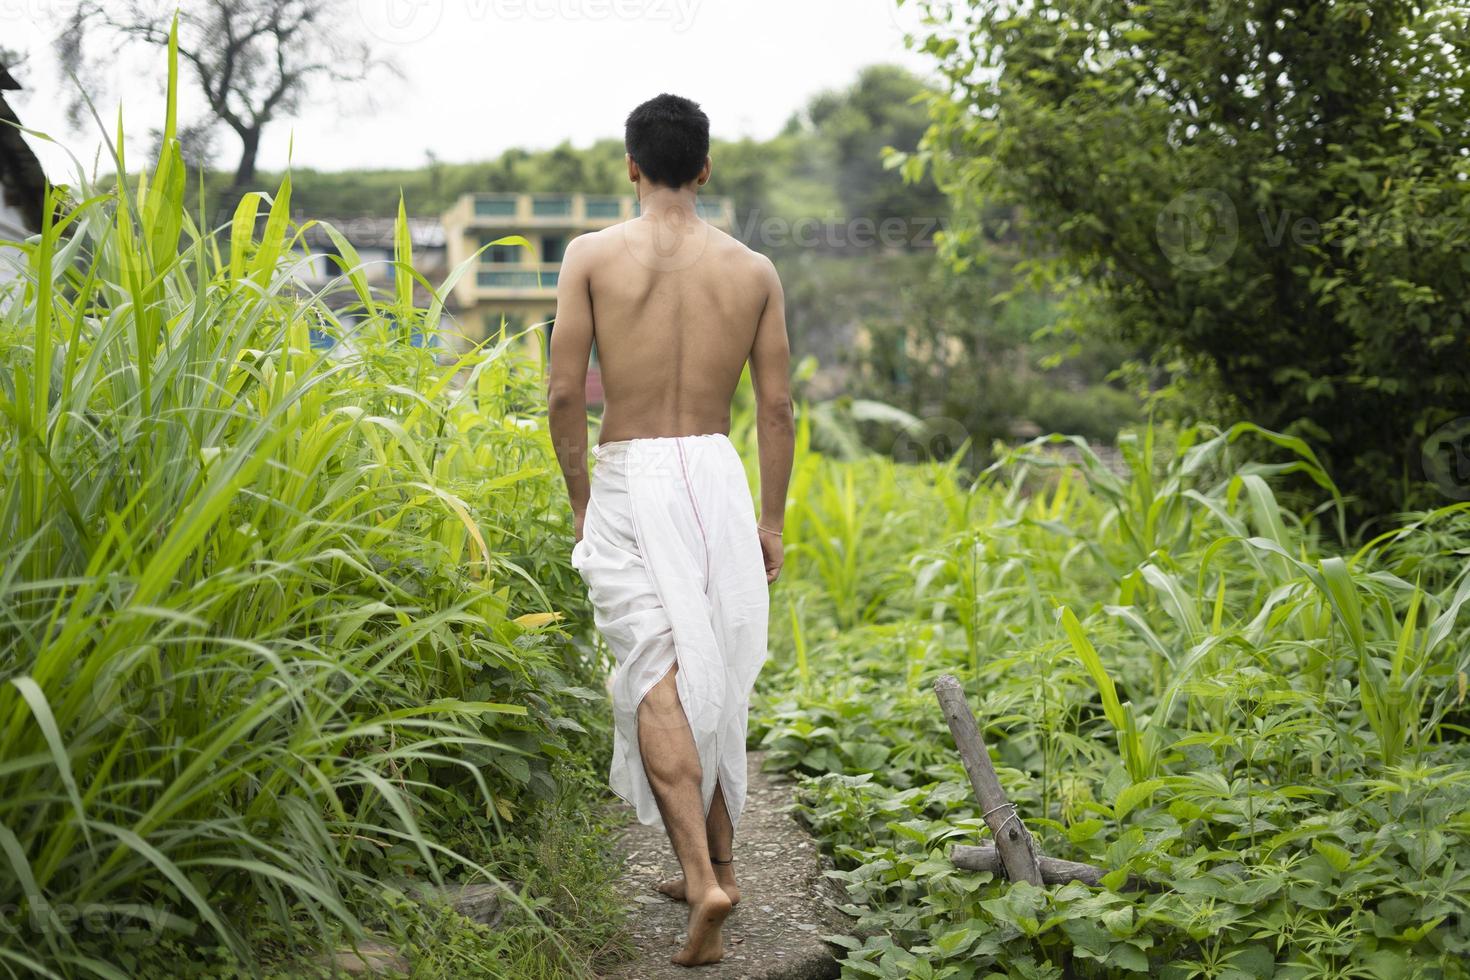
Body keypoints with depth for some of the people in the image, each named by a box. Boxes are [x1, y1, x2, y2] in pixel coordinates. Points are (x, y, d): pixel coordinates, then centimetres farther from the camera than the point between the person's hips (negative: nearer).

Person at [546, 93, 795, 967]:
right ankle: (715, 866, 28)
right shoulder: (754, 270, 5)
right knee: (717, 679, 15)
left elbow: (566, 393, -5)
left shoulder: (593, 255, -1)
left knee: (659, 675, -5)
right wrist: (773, 520, 13)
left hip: (629, 479, -3)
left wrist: (581, 502, 7)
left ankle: (704, 876, -20)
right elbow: (778, 408, 4)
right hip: (716, 478, 3)